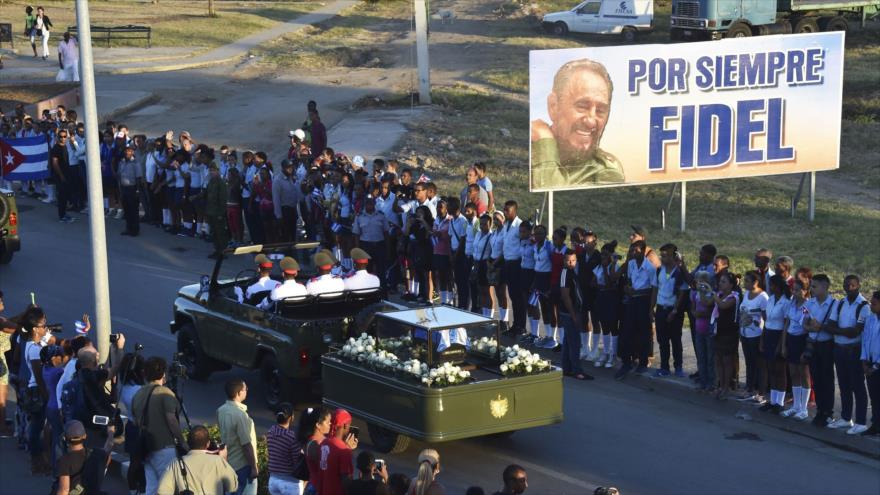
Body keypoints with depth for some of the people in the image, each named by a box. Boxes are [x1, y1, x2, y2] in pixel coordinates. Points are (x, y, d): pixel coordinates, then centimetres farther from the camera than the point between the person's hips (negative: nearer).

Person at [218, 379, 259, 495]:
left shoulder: (221, 411, 0)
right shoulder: (240, 415, -25)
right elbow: (247, 445, -22)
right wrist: (254, 467, -14)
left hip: (228, 463, 8)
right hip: (242, 466, -8)